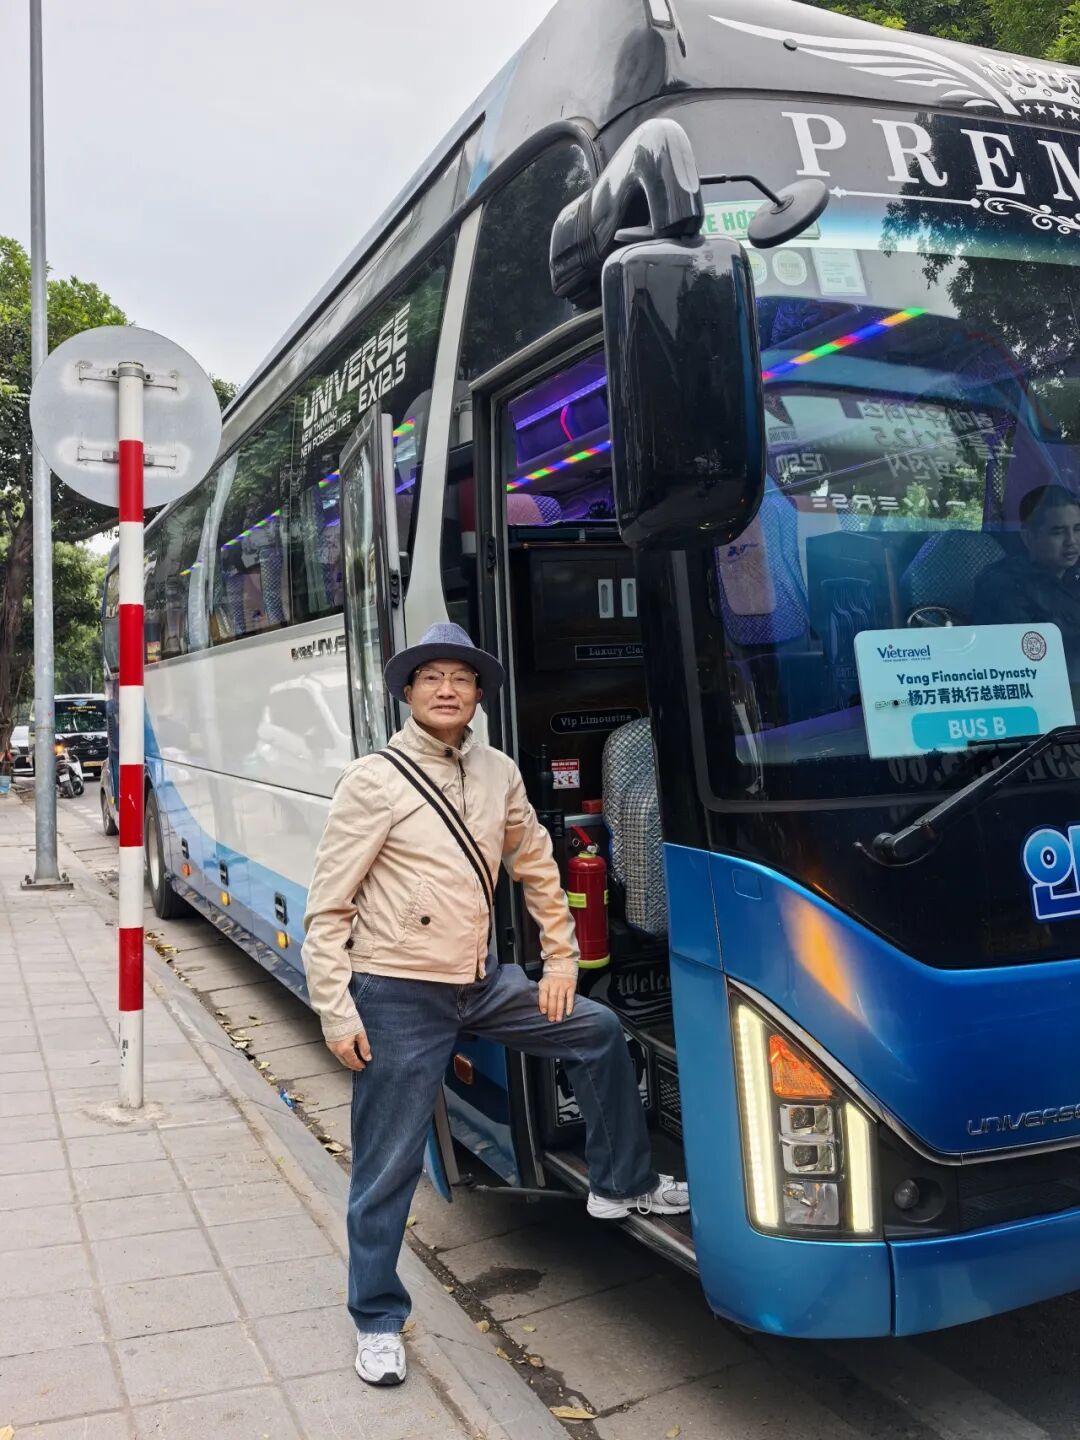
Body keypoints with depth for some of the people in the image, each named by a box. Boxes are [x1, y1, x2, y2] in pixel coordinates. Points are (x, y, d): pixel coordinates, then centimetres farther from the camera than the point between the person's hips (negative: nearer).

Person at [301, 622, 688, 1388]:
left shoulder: (498, 773, 4)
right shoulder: (375, 780, -12)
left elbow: (537, 867, 16)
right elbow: (328, 908, -11)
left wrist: (561, 960, 14)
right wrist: (335, 1010, -16)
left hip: (481, 985, 6)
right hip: (398, 996, -6)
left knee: (598, 1030, 12)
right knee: (388, 1168, 3)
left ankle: (622, 1184, 32)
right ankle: (378, 1322, 25)